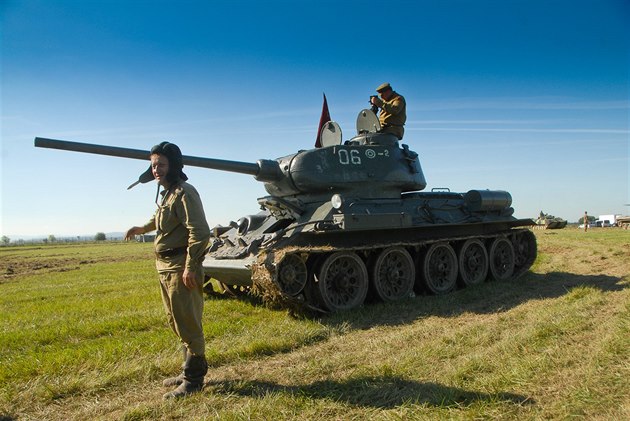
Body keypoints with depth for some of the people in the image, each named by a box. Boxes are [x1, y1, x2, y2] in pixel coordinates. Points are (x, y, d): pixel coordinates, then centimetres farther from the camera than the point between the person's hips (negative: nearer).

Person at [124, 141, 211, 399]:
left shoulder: (184, 193, -15)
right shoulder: (167, 193, 14)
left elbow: (199, 232, -24)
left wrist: (190, 268, -25)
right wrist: (142, 228, 41)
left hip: (181, 268, -10)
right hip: (165, 267, 10)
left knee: (187, 324, -2)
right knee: (176, 323, 18)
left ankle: (193, 378, 10)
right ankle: (190, 371, 31)